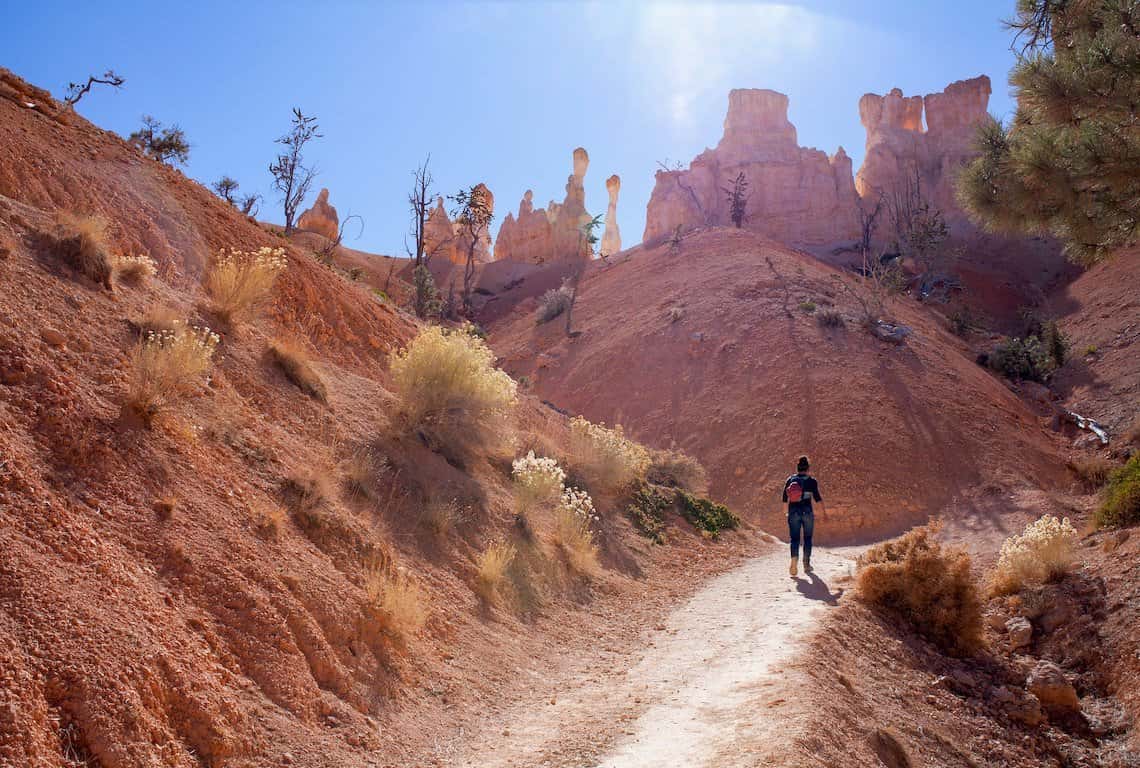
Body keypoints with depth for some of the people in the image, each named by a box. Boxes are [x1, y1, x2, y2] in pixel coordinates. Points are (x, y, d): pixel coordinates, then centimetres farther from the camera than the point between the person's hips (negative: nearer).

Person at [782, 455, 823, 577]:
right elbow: (817, 498, -5)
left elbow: (785, 499, 8)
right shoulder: (811, 481, -2)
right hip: (807, 512, -1)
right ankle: (806, 564, 16)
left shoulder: (790, 480, 5)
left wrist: (786, 513, 19)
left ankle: (794, 561, -21)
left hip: (793, 512, 1)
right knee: (807, 538, 12)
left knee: (794, 539, 2)